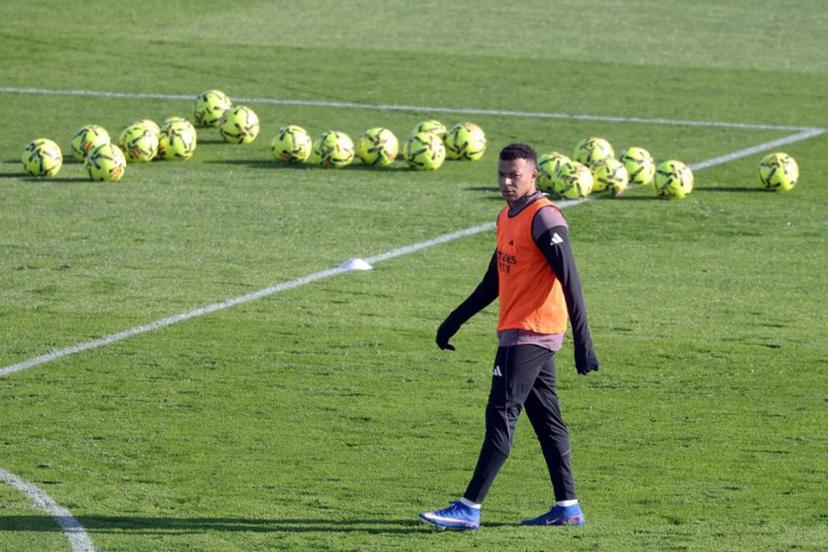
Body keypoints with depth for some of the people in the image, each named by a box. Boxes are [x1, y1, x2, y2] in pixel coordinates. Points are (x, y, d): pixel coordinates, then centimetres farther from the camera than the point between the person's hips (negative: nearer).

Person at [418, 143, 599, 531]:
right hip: (516, 332, 10)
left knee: (500, 417, -10)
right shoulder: (507, 218, 15)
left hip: (532, 332, -10)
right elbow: (494, 281, 25)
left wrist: (582, 341, -23)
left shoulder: (544, 219, -14)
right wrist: (456, 320, 26)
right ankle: (567, 507, 15)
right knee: (546, 420, 11)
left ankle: (469, 509, -11)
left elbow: (569, 280, -18)